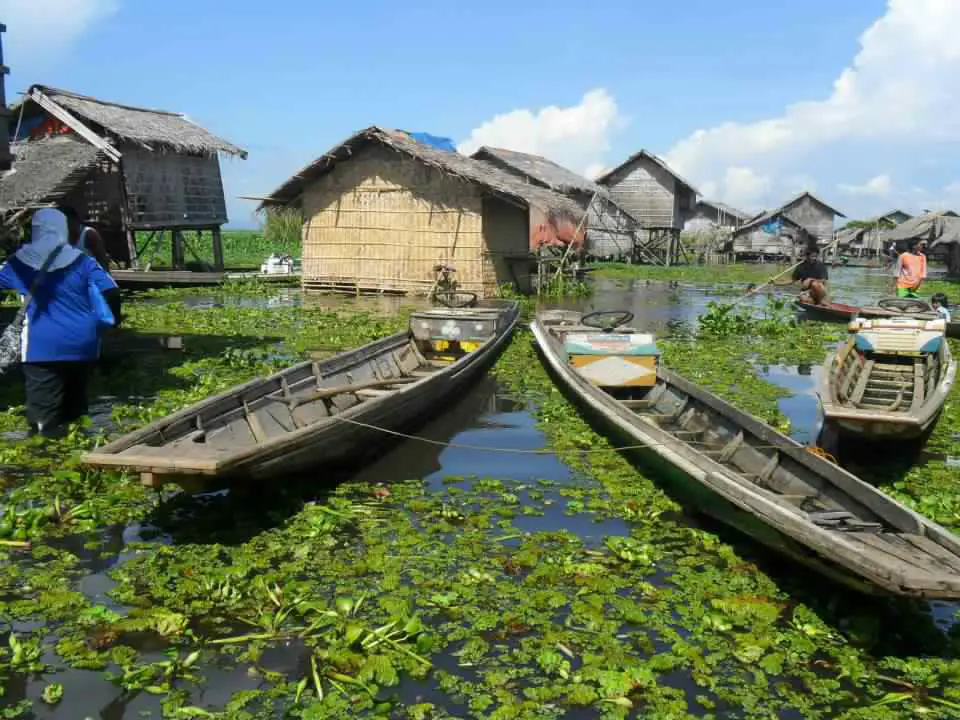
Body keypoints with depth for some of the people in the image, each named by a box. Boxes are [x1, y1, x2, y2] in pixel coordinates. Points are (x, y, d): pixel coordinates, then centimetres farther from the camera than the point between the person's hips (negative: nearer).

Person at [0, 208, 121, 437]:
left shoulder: (19, 262, 1)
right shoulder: (82, 261, -2)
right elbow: (111, 293, -7)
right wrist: (112, 319, 9)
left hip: (42, 346, -2)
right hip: (82, 343, 2)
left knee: (44, 414, 1)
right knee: (75, 404, 18)